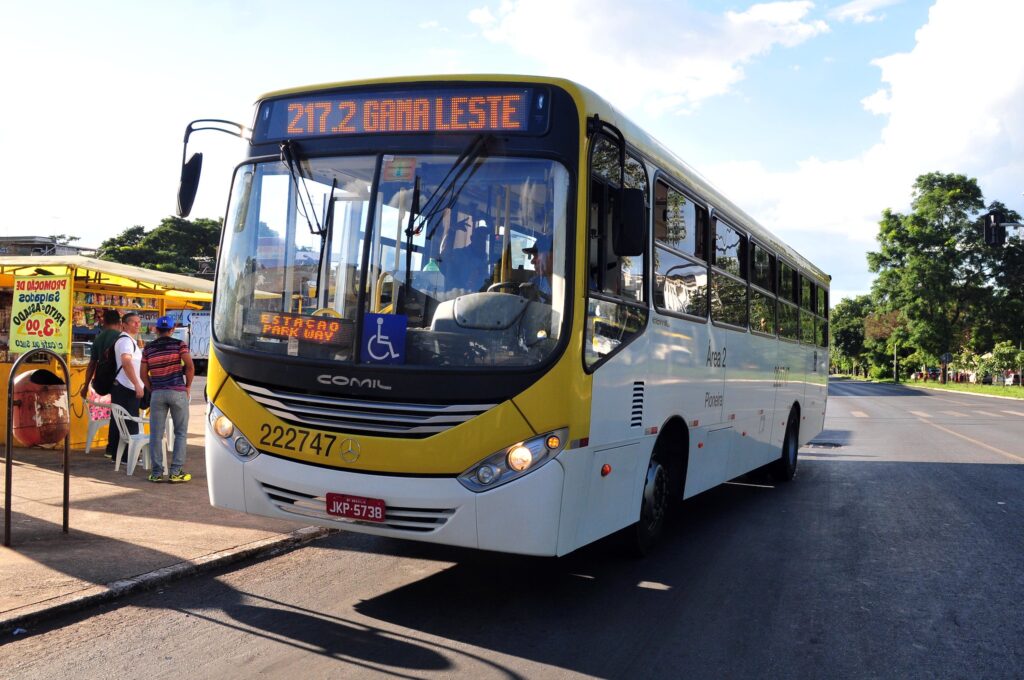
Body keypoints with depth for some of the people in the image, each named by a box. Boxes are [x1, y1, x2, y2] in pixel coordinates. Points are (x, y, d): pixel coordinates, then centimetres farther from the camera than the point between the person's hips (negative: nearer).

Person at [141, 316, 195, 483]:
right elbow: (189, 366, -11)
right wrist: (188, 386, 0)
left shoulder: (148, 348, 8)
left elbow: (144, 374, 5)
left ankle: (156, 472, 7)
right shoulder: (179, 344, 0)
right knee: (180, 433, 6)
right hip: (178, 392, -2)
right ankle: (176, 472, 1)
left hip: (157, 393, 2)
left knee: (156, 435, 6)